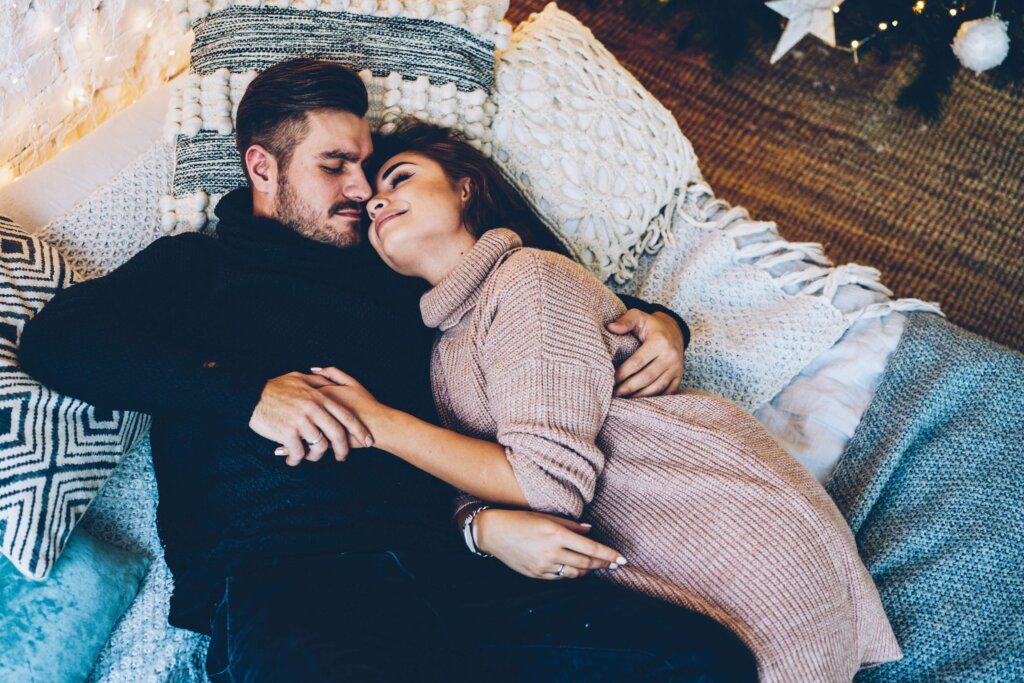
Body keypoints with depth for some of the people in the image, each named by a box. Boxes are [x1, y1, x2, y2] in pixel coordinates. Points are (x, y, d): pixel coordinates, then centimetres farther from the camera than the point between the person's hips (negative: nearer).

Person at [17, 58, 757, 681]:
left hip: (444, 562, 4)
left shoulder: (400, 277, 29)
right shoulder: (198, 267, 19)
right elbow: (57, 336, 0)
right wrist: (247, 390, -12)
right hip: (273, 573, -4)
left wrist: (655, 323, 16)